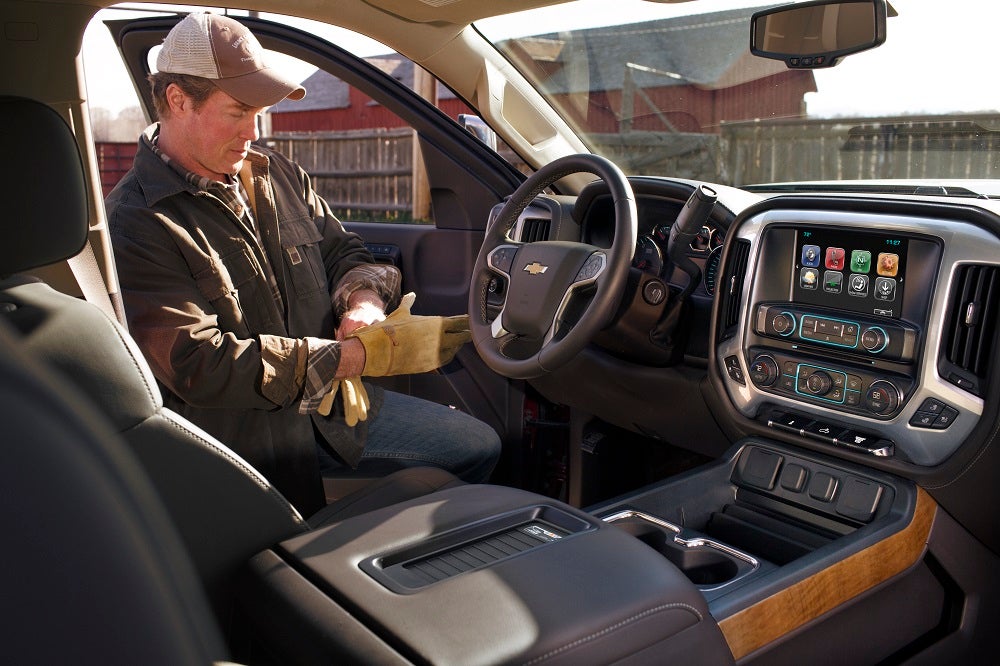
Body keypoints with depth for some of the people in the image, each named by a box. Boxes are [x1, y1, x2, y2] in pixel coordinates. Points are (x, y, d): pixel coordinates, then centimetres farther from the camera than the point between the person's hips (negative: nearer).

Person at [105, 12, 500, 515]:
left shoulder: (277, 175, 8)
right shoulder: (134, 226, -16)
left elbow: (342, 251, 16)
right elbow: (199, 365, -24)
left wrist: (362, 304, -12)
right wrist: (361, 355, -26)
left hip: (328, 398, 7)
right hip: (241, 430, -6)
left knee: (479, 446, 5)